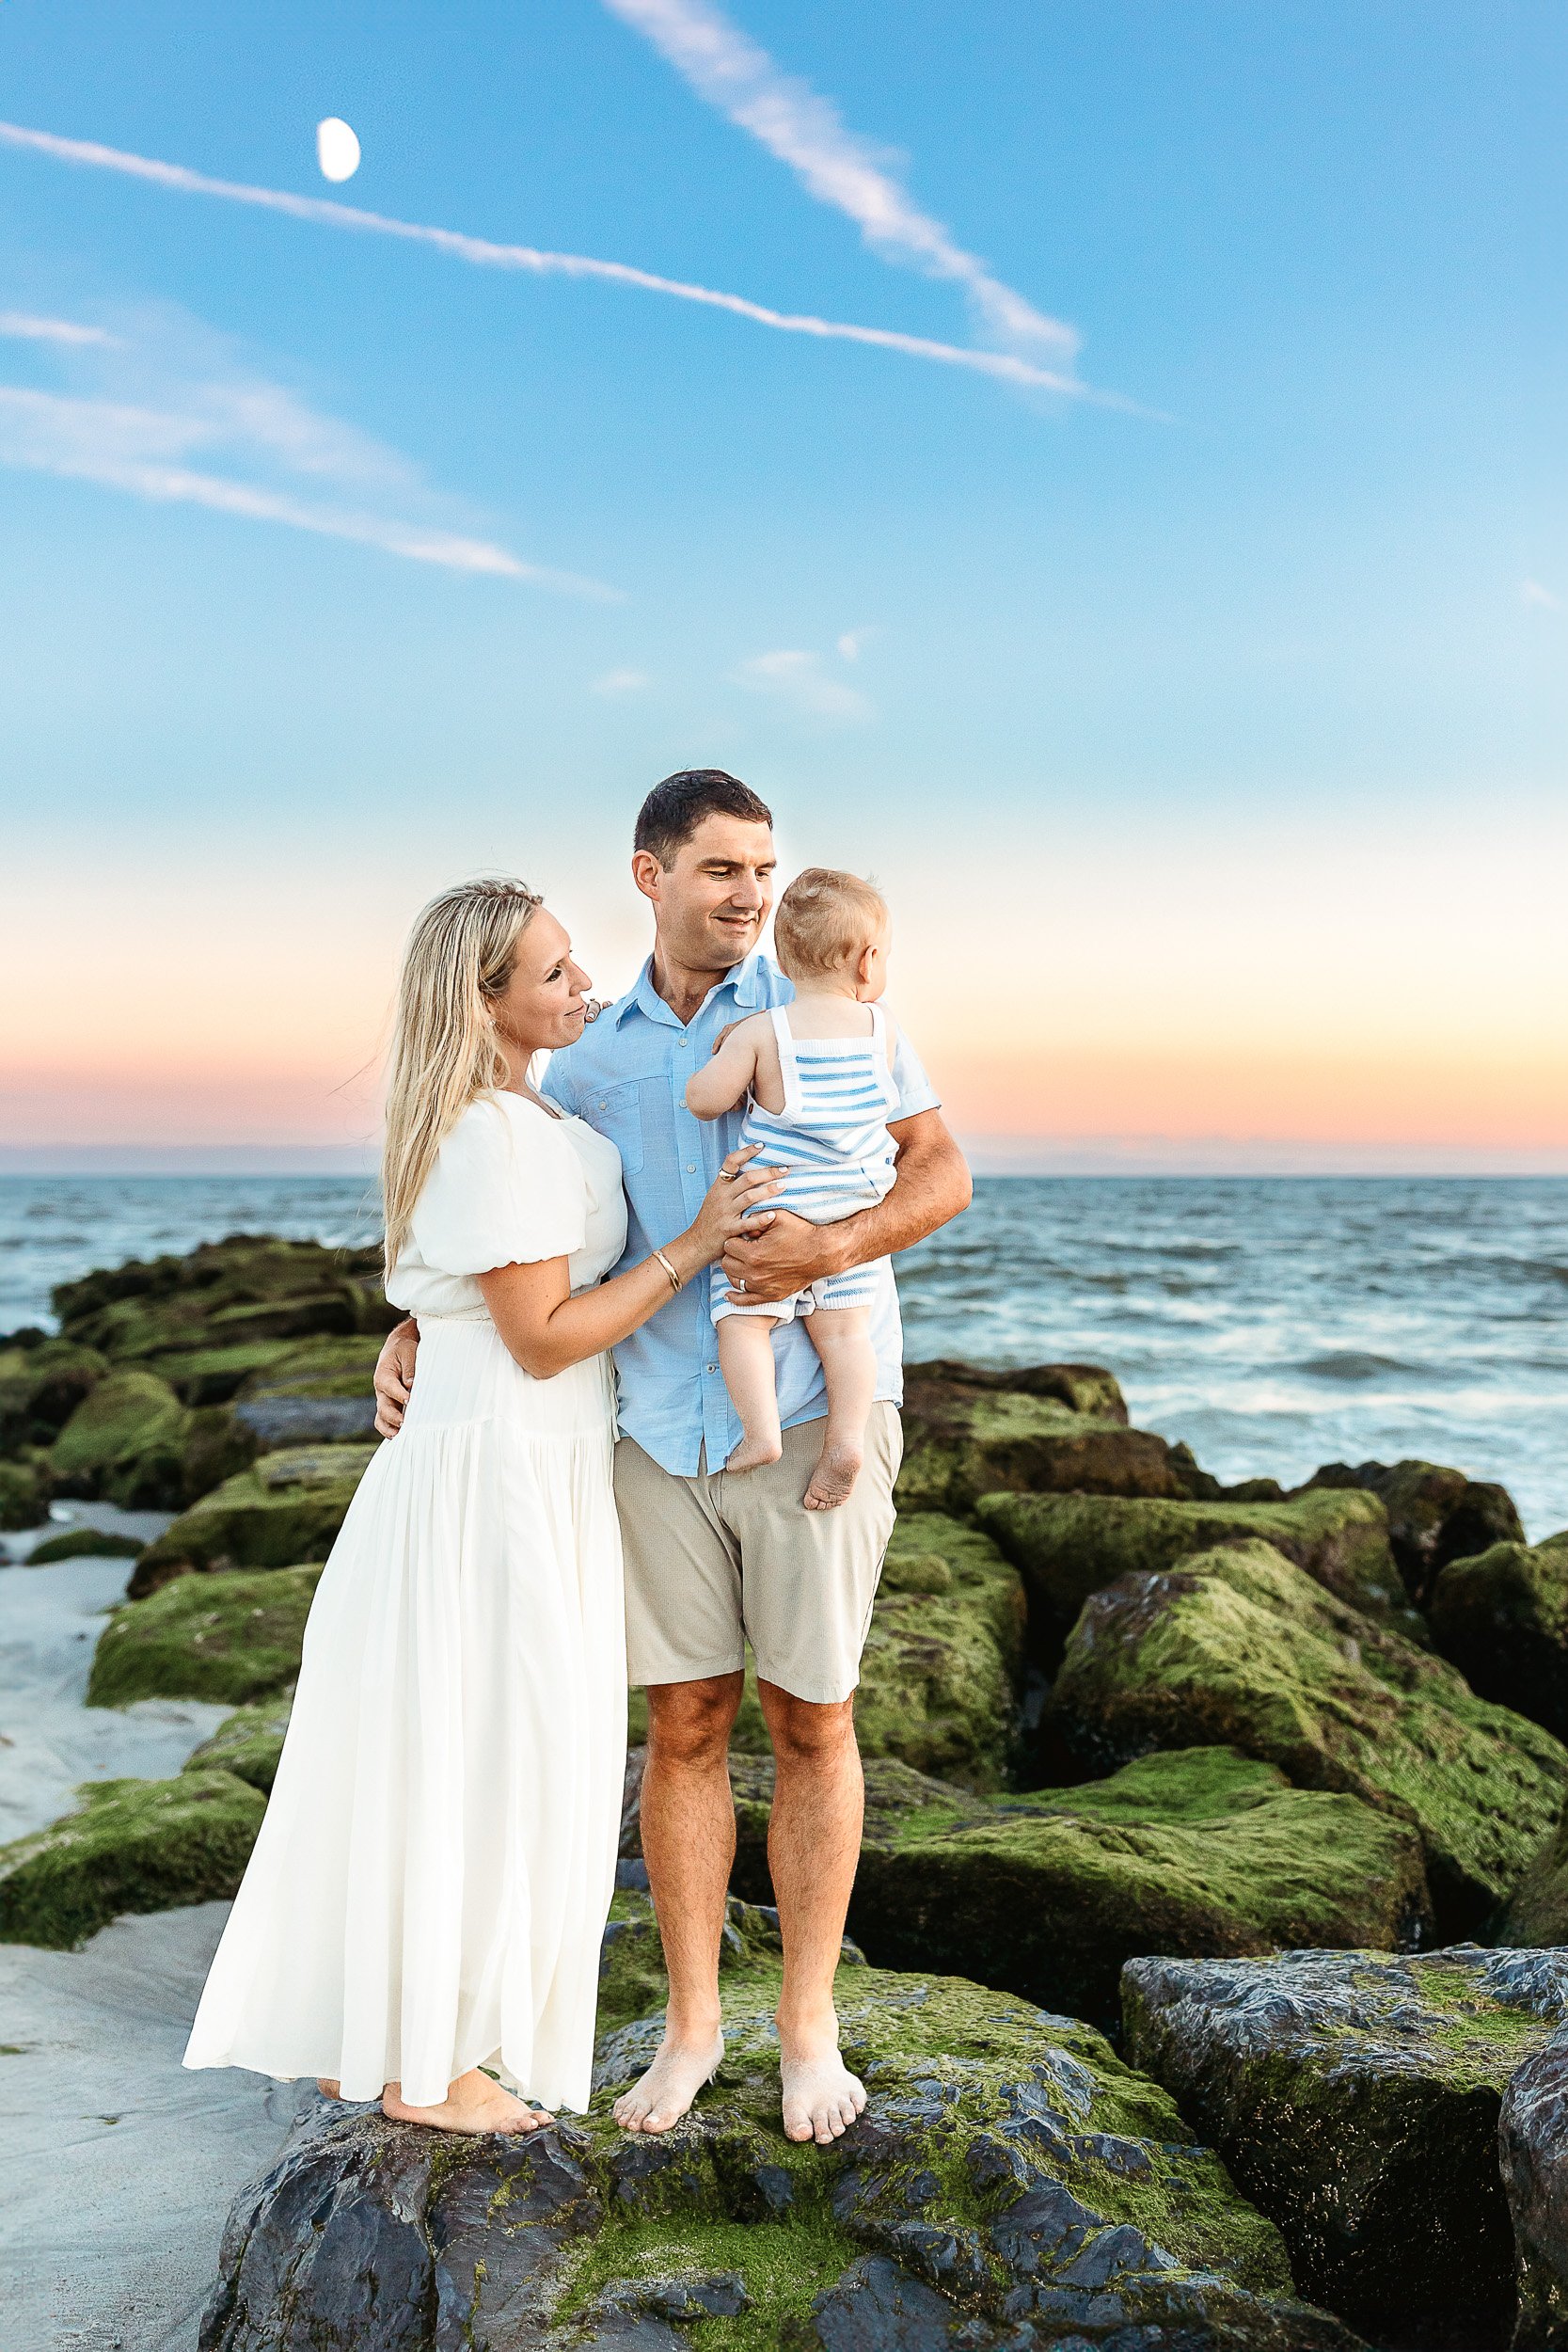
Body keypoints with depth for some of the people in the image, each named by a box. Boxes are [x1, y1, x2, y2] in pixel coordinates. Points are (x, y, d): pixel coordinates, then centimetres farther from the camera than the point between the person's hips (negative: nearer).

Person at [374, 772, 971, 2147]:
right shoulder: (589, 1062, 8)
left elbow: (944, 1173, -6)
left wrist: (836, 1247, -24)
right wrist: (415, 1330, -2)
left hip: (812, 1418, -2)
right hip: (663, 1427, 3)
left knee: (811, 1721, 6)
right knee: (685, 1726, 8)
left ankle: (809, 2026, 20)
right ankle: (693, 2023, 23)